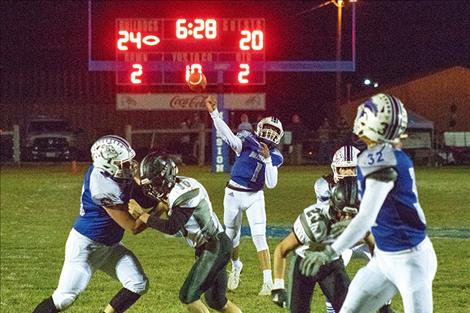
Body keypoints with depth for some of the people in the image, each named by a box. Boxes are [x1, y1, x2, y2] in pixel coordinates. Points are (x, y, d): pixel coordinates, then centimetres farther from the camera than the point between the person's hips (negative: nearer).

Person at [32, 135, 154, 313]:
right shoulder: (105, 188, -32)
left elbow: (144, 201, 3)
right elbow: (133, 227, -24)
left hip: (109, 246, 9)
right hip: (84, 245, -9)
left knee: (139, 285, -1)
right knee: (64, 298, -9)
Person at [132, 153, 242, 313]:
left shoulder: (184, 193, -23)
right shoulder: (175, 189, 5)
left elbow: (172, 227, -29)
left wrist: (142, 215, -24)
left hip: (216, 247, -10)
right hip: (214, 246, 10)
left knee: (188, 295, -11)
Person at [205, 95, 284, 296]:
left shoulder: (275, 157, -2)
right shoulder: (247, 142, -8)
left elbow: (271, 184, -10)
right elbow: (228, 136, -27)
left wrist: (267, 159, -21)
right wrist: (214, 113, -41)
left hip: (255, 197, 0)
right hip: (234, 194, 0)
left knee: (259, 237, -13)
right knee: (232, 236, 14)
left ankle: (268, 280, -12)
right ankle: (236, 267, 43)